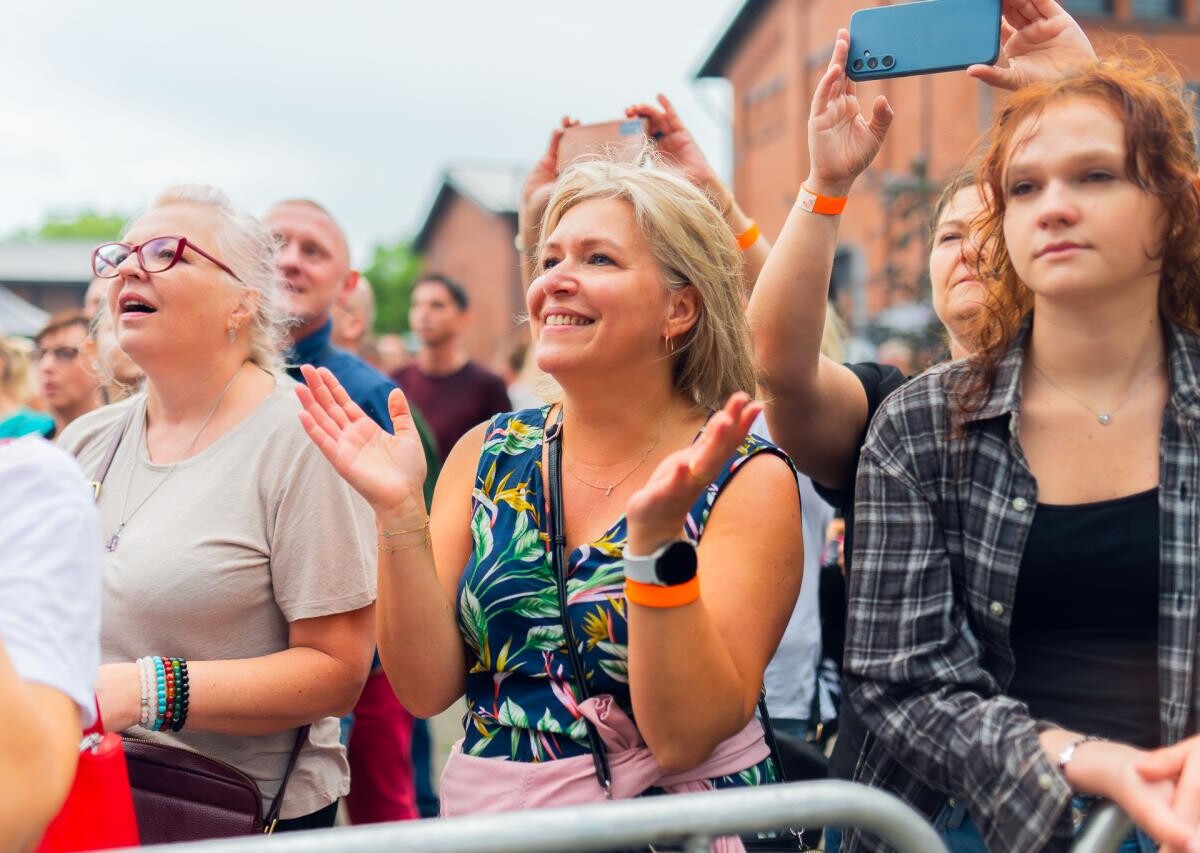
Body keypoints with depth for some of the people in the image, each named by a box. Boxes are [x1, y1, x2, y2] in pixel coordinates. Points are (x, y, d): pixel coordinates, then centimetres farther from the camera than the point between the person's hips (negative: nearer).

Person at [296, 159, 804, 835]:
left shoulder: (748, 481, -7)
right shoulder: (489, 453, 3)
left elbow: (686, 736, -14)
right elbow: (427, 688, -1)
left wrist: (655, 538, -24)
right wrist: (399, 511, -11)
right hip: (486, 811, 3)